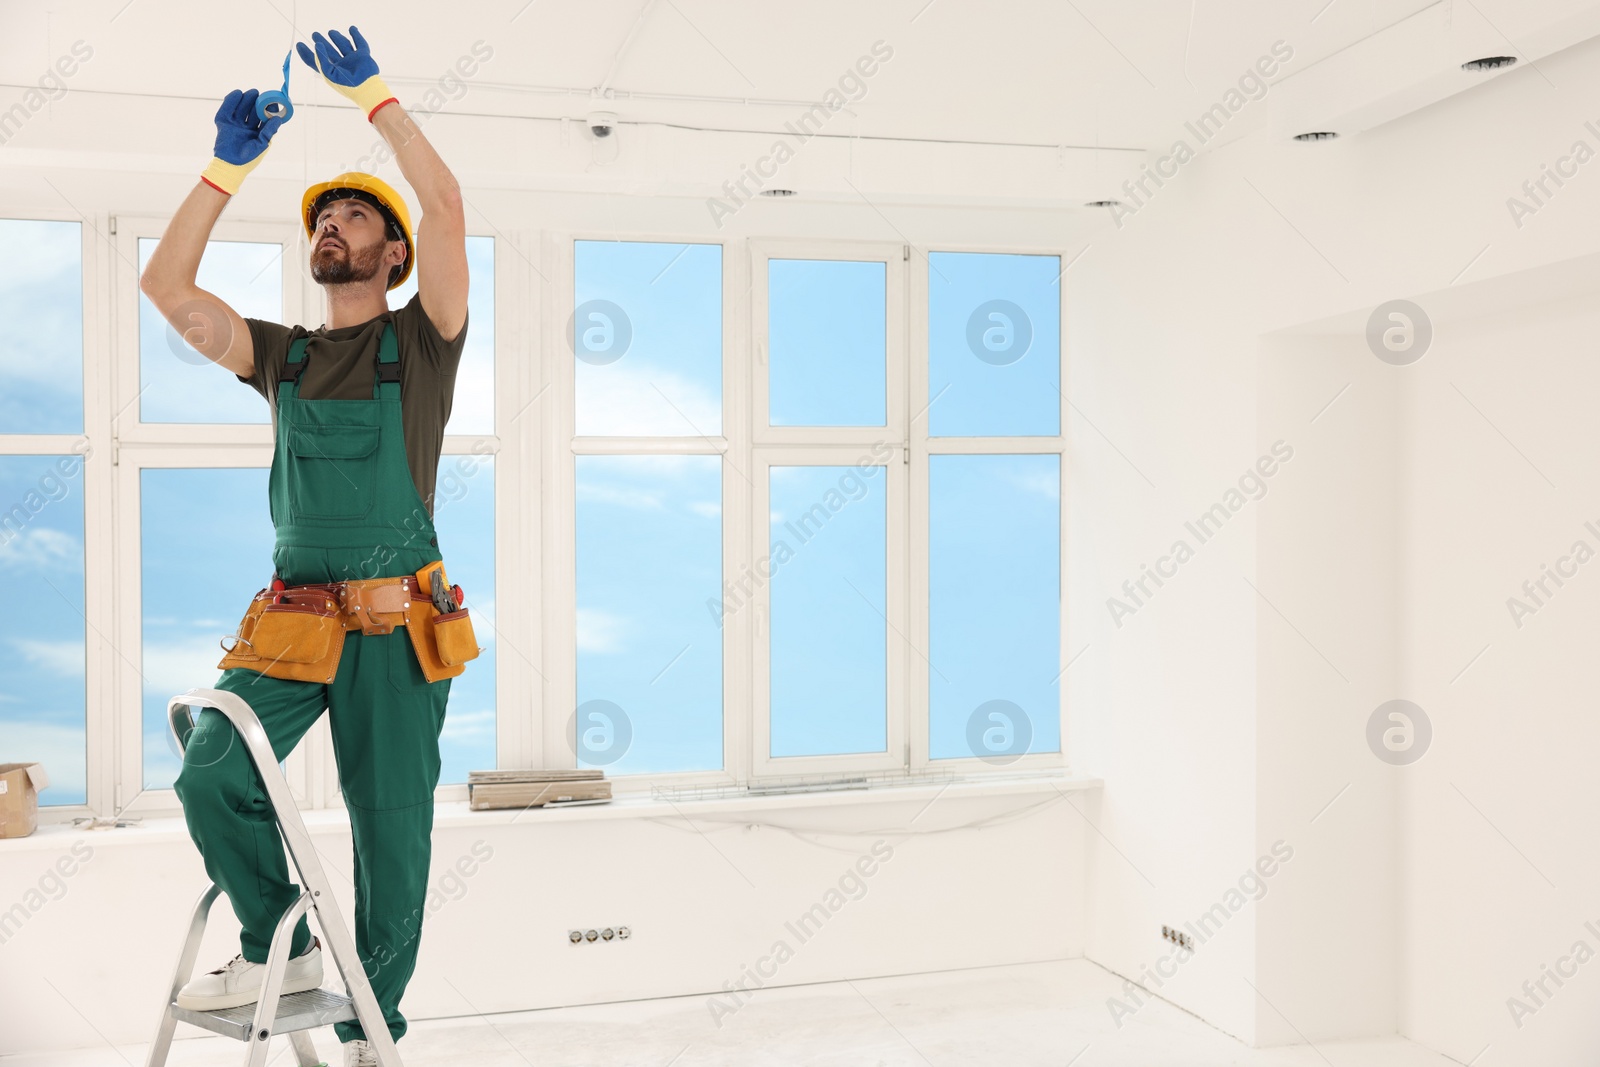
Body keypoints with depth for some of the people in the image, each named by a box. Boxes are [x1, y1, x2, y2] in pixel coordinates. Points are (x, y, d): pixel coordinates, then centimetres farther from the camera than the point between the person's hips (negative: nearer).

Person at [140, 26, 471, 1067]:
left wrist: (374, 93, -8)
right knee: (212, 778, -15)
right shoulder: (282, 355, 16)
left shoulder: (420, 341, 3)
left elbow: (445, 208, -11)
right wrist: (230, 164, 5)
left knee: (390, 832, 2)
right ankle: (283, 945, 8)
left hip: (394, 621, -3)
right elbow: (167, 285, 9)